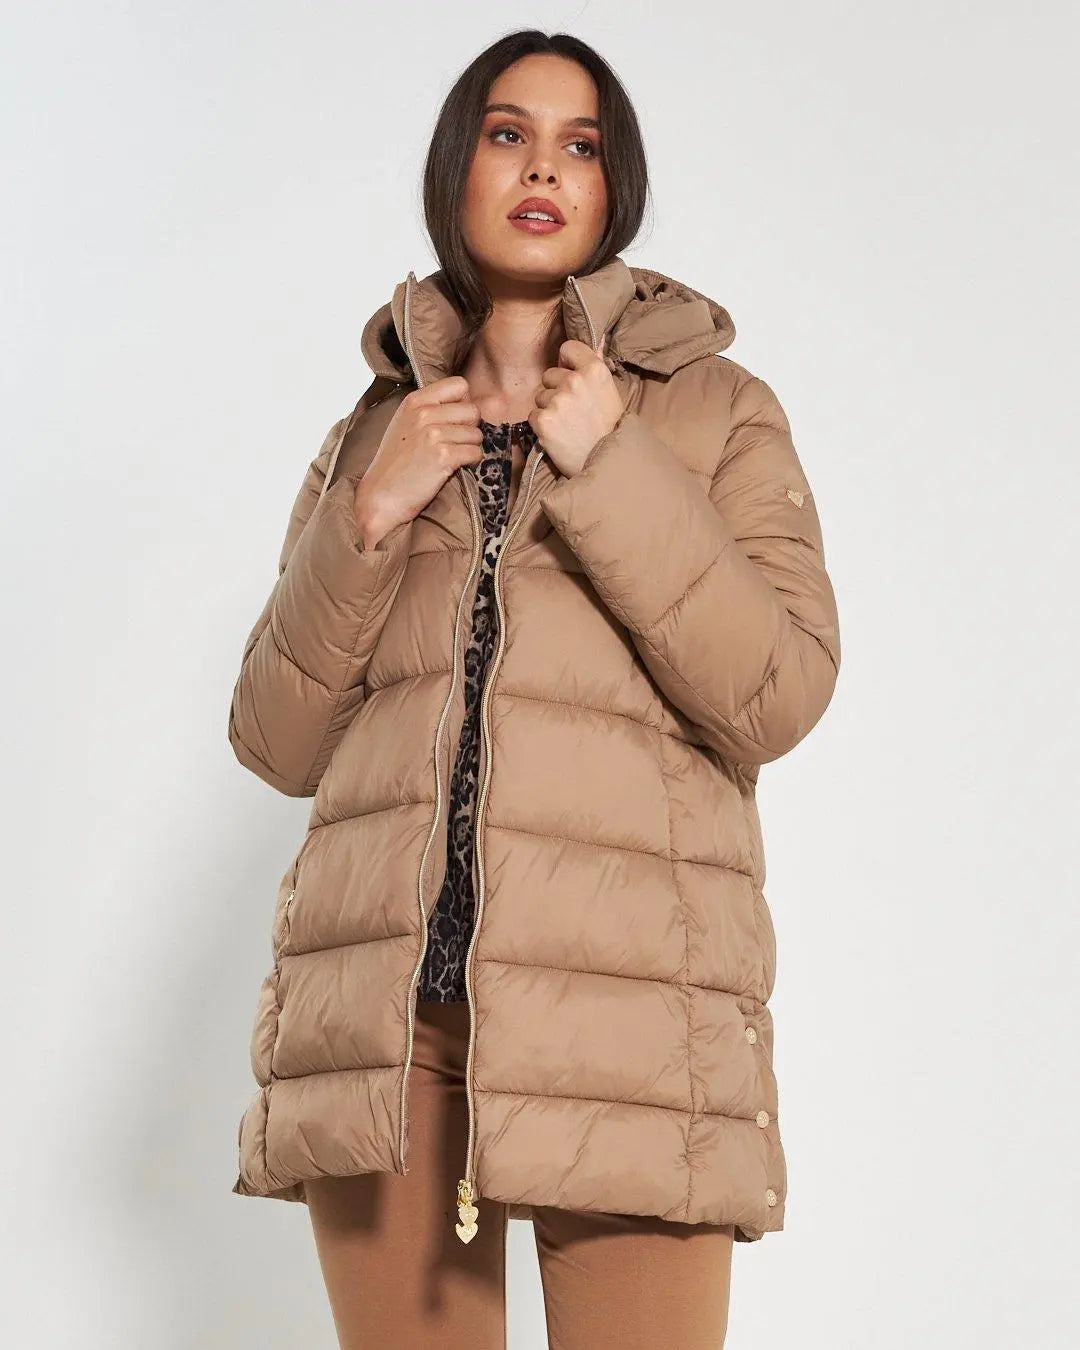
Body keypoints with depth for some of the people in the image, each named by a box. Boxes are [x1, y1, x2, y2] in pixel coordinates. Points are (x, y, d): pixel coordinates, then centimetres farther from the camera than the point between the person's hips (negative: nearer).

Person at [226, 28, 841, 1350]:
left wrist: (607, 471, -9)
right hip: (385, 984, 3)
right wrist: (367, 522, -2)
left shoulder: (718, 412, 9)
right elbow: (275, 742, 11)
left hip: (623, 993, -2)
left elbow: (779, 695, -4)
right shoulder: (376, 432, 16)